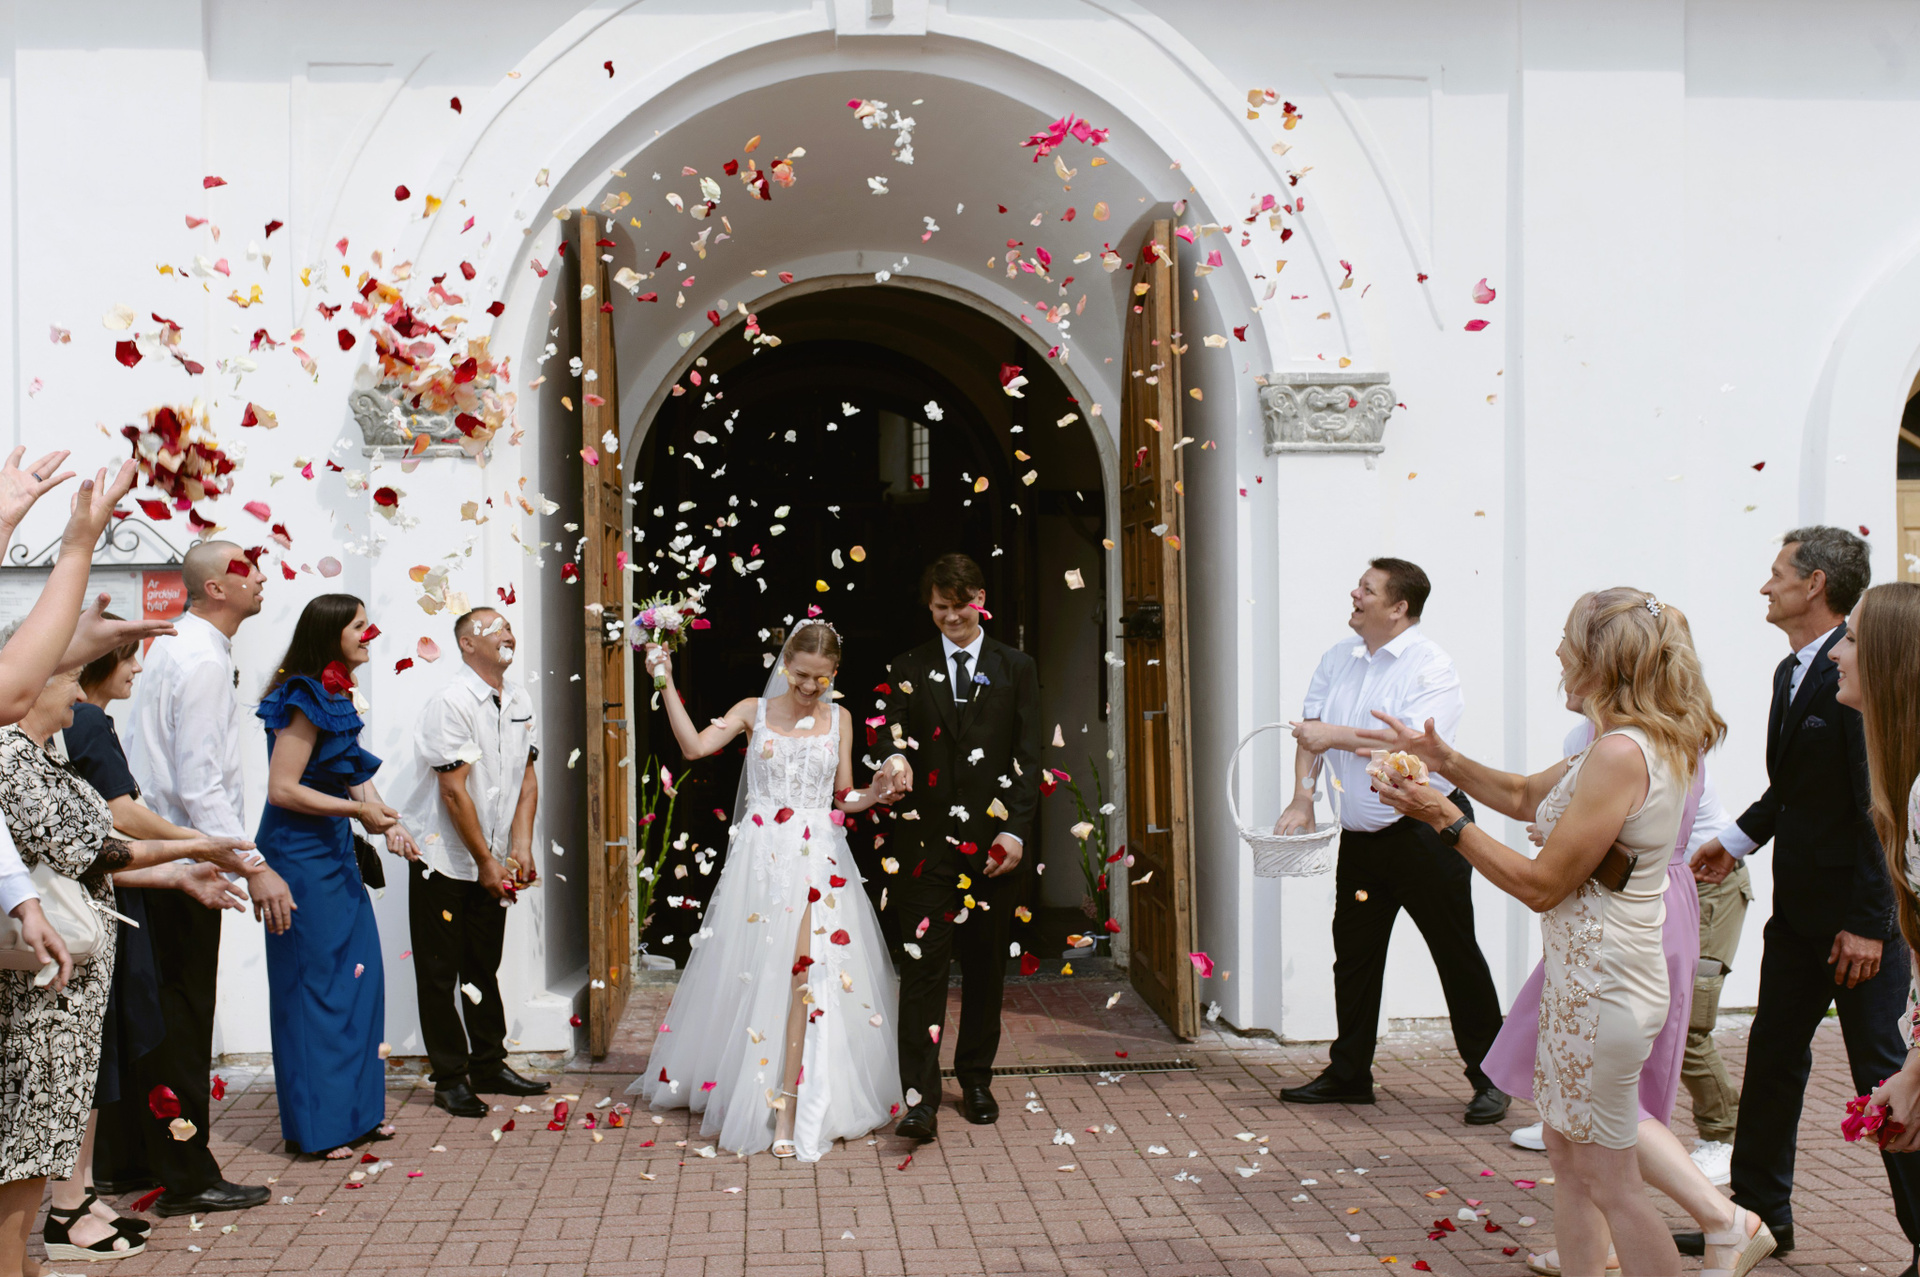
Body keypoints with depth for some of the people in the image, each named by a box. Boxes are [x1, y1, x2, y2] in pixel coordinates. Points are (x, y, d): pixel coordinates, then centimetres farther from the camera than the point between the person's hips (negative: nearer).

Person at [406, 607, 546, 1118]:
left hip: (492, 863, 7)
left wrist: (521, 845, -5)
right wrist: (487, 862, -15)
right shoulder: (452, 702, -17)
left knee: (484, 967, 15)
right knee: (440, 972, 3)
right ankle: (450, 1079, 11)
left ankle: (490, 1066, 24)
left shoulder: (519, 701, 5)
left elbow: (527, 774, 7)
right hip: (444, 860, -6)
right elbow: (454, 791, -18)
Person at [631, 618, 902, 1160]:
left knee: (804, 973, -9)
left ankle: (789, 1110, -5)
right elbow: (694, 745, -9)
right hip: (762, 856, 0)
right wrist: (667, 686, -13)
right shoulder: (755, 711, 5)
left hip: (818, 859, 0)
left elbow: (843, 797, 13)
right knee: (755, 972, 4)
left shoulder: (839, 719, 10)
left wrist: (870, 796, -8)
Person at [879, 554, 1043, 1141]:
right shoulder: (908, 669, 9)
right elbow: (896, 737, 4)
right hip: (927, 838, -1)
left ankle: (976, 1080, 25)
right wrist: (895, 761, -21)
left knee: (985, 967, 10)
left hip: (992, 838, 1)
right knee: (924, 965, -7)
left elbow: (1028, 757, 4)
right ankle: (920, 1100, -9)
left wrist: (1016, 830, -6)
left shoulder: (1017, 668, 8)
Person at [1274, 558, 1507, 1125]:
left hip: (1426, 829, -7)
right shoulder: (1338, 659, 9)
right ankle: (1349, 1073, 23)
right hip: (1361, 837, 7)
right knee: (1354, 954, 12)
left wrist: (1337, 736, -18)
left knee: (1456, 954, 1)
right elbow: (1310, 731, 5)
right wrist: (1302, 798, -8)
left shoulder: (1431, 666, -13)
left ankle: (1489, 1078, 12)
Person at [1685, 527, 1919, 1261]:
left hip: (1858, 914, -9)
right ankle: (1759, 1214, 28)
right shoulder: (1792, 672, 10)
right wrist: (1740, 838, 15)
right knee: (1772, 1057, 15)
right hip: (1799, 908, 9)